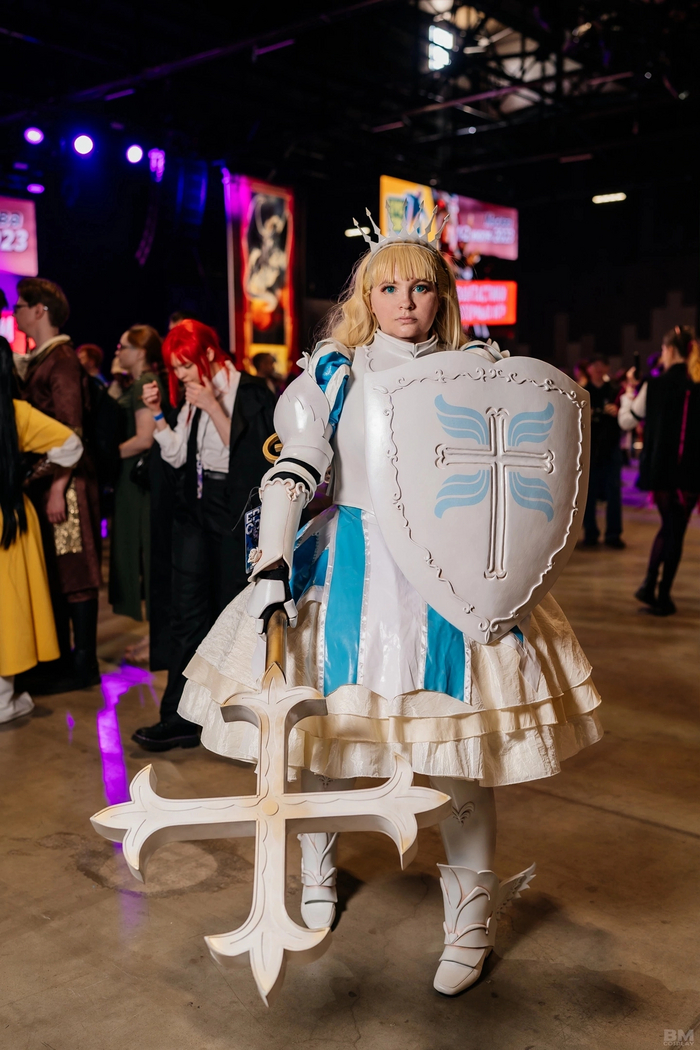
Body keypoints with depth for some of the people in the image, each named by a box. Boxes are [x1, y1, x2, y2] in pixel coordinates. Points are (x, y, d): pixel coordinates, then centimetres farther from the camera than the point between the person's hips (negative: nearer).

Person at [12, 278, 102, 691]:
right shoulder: (35, 361, 14)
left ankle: (84, 665, 8)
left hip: (66, 483, -9)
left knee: (73, 574, -1)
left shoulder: (62, 359, -12)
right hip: (42, 481, 9)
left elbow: (71, 433, -17)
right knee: (52, 574, 14)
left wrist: (59, 490, -20)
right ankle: (61, 659, 25)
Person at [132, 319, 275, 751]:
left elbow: (247, 452, -15)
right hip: (197, 508, 6)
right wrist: (157, 413, 2)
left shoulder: (250, 392, -7)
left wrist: (212, 408, -19)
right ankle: (181, 716, 6)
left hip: (235, 512, -6)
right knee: (188, 609, 2)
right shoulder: (194, 396, 13)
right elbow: (177, 455, 11)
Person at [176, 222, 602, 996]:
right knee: (316, 724, 7)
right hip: (348, 568, 0)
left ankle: (471, 921, 20)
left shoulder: (477, 369, 6)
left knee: (461, 742, -1)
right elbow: (294, 469, -6)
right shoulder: (332, 372, 2)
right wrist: (273, 562, -18)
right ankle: (317, 876, 36)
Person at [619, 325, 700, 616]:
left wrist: (630, 390, 19)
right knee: (676, 529, 8)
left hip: (660, 468, 1)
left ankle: (649, 585, 13)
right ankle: (663, 596, 9)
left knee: (668, 525, 20)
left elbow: (626, 421, 6)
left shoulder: (653, 385, -5)